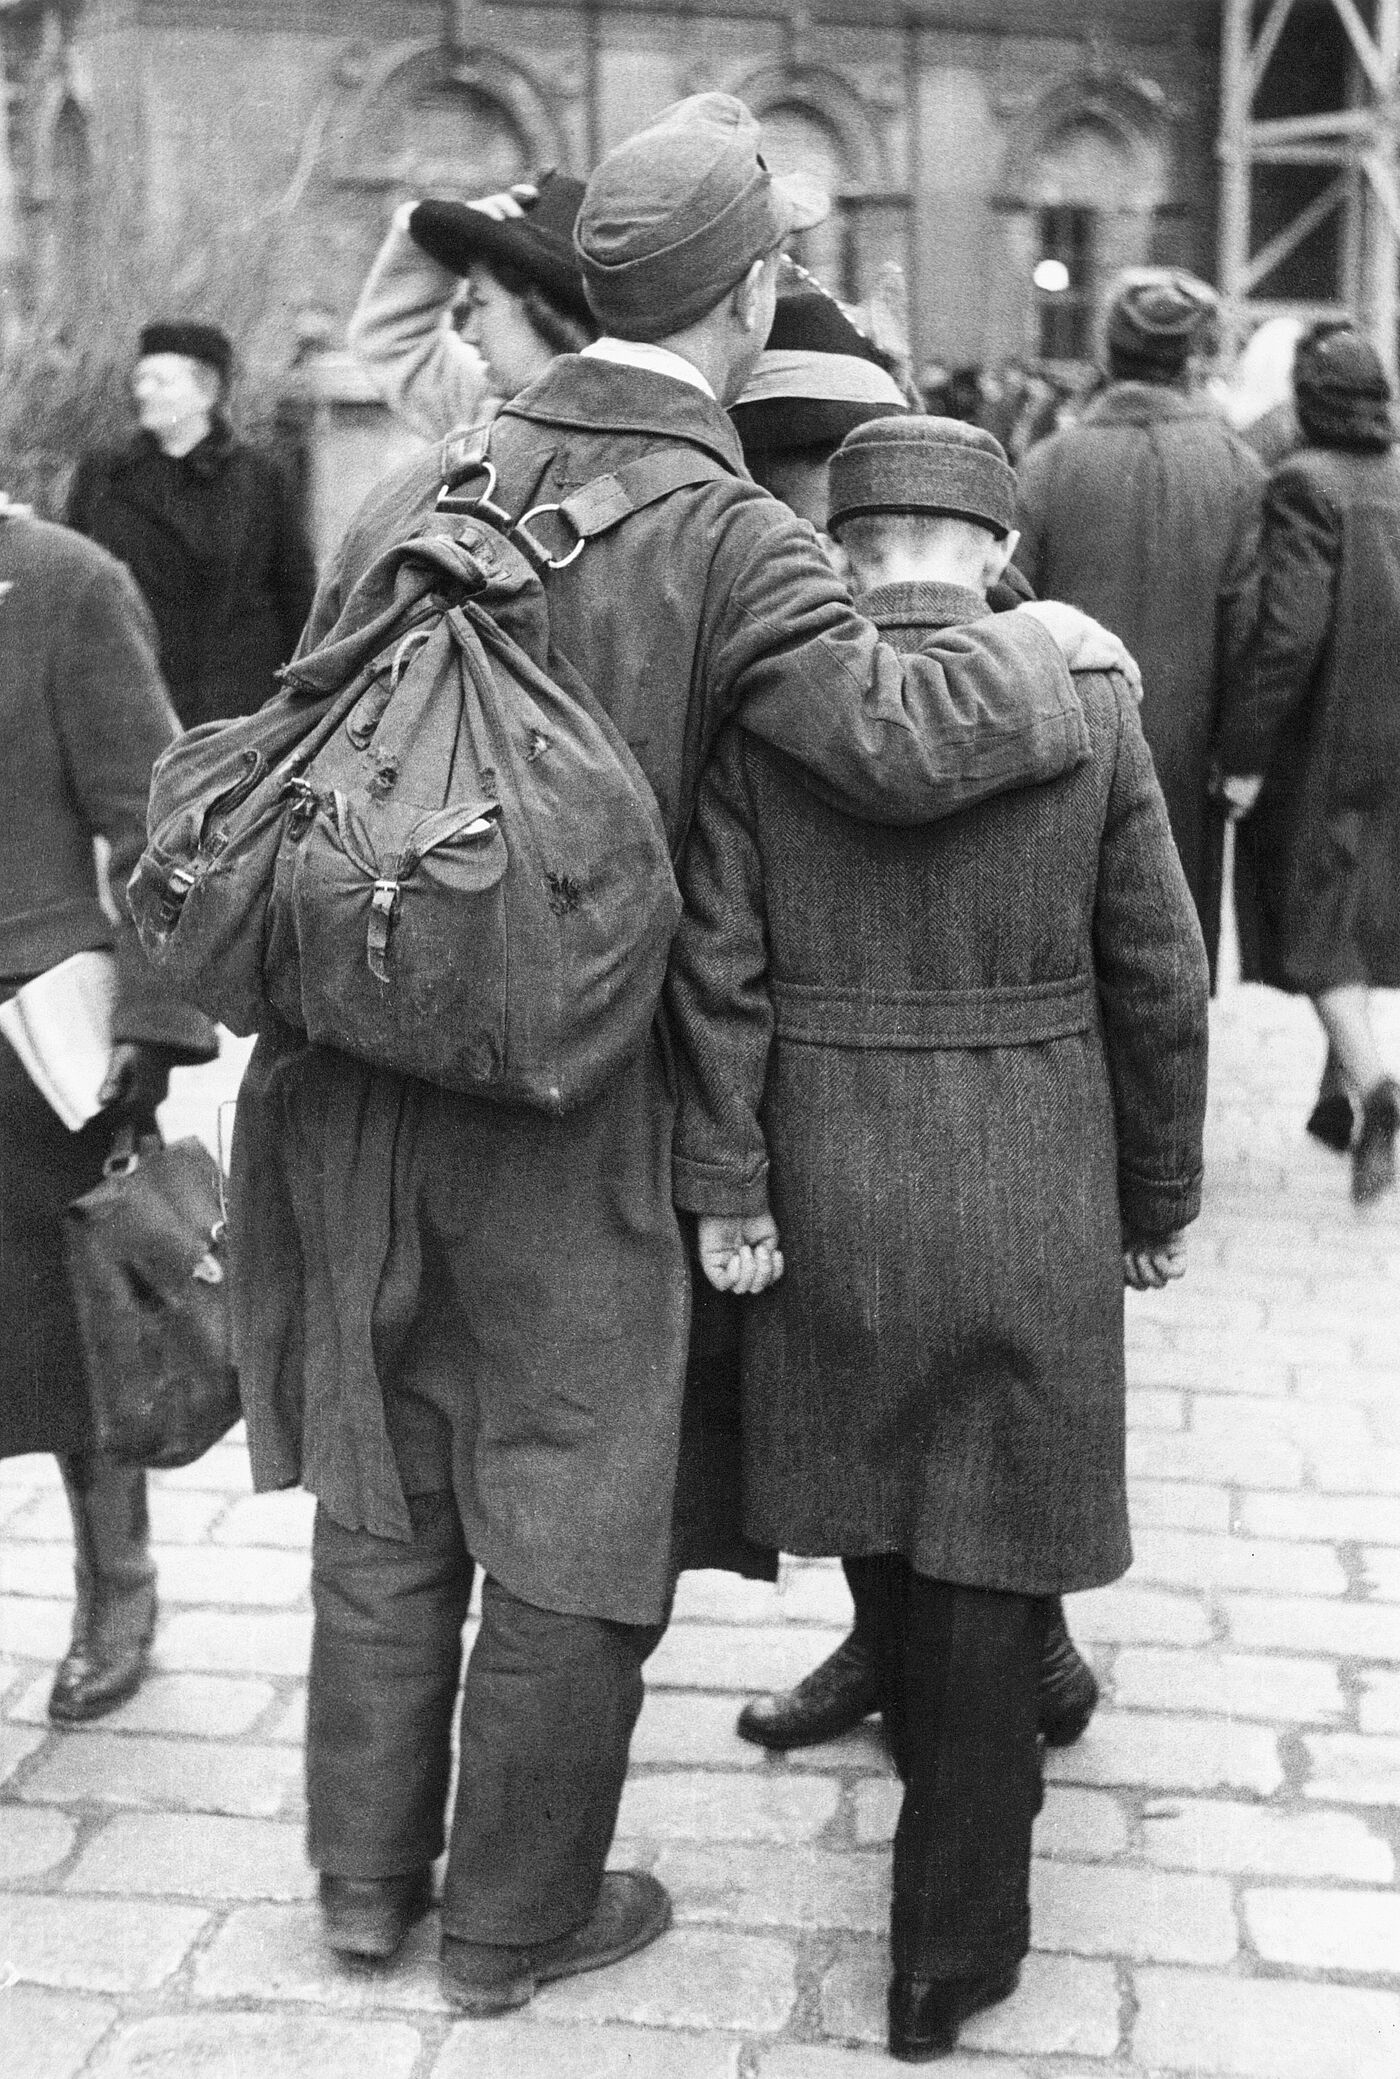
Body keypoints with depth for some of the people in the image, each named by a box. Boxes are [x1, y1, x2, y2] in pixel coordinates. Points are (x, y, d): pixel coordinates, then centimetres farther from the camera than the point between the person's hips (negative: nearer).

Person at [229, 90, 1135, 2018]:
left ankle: (368, 1873, 34)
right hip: (562, 1104, -5)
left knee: (385, 1491, 19)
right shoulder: (724, 536, -14)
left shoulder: (421, 489, 4)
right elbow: (896, 738, -27)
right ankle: (516, 1919, 27)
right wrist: (1033, 651, -8)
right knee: (570, 1530, 12)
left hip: (357, 1070, 6)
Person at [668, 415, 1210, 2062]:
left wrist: (724, 1188, -5)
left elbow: (716, 968, -11)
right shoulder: (1088, 704, -6)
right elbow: (1159, 984, -3)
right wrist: (1159, 1198, 8)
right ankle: (950, 1948, 13)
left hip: (831, 1187, 1)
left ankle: (943, 1768, 46)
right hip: (1033, 1198, -1)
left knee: (876, 1494, 22)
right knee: (990, 1548, 8)